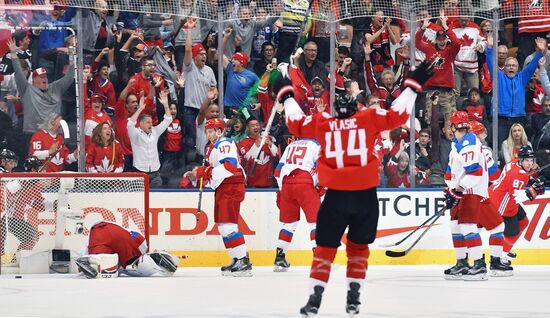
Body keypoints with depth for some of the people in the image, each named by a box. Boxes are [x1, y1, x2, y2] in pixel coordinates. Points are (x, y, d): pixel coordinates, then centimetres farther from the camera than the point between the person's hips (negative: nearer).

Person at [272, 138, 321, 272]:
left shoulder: (291, 145, 26)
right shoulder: (316, 145, 8)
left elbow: (278, 170, 24)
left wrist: (280, 190, 29)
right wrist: (321, 186, 7)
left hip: (286, 184, 6)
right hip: (305, 185, -6)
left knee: (289, 221, 17)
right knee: (315, 220, -4)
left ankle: (279, 258, 16)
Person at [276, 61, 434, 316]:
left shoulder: (321, 123, 4)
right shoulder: (369, 118, 1)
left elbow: (296, 124, 16)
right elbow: (397, 115, 3)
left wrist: (286, 96, 30)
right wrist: (413, 86, 13)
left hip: (336, 196, 0)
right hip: (365, 195, 0)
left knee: (325, 247, 8)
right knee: (358, 247, 16)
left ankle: (315, 297, -1)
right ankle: (353, 297, 12)